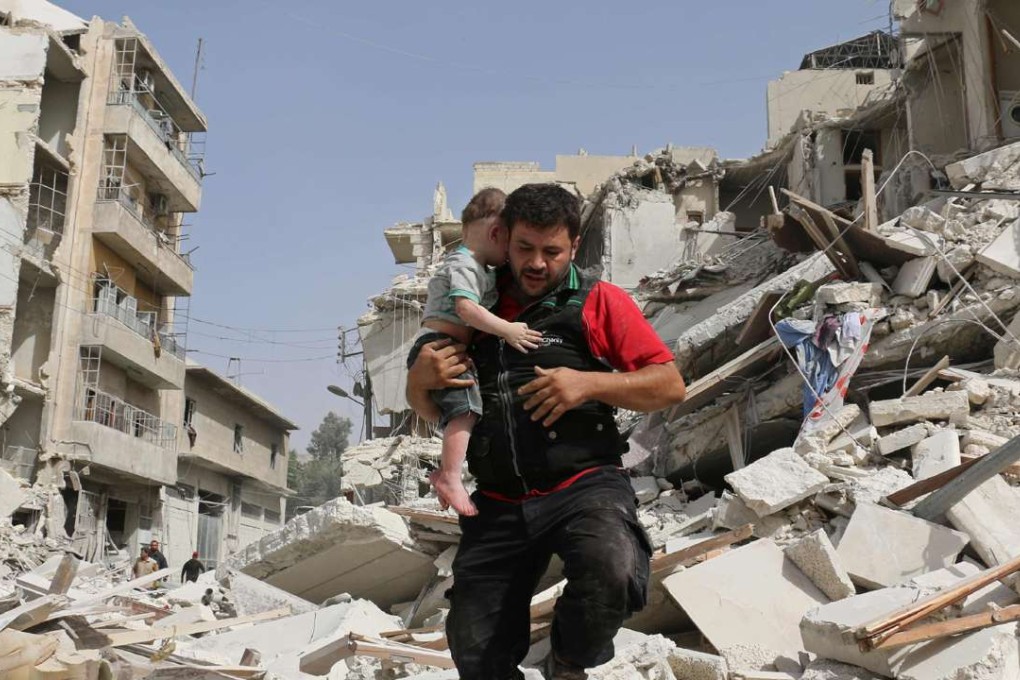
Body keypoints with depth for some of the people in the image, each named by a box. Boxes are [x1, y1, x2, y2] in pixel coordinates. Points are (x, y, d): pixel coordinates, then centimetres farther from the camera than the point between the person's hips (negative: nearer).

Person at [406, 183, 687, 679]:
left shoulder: (599, 301, 5)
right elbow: (430, 410, 22)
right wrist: (420, 377, -2)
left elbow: (670, 385, 1)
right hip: (498, 505, 4)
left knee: (611, 574, -33)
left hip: (583, 486, -3)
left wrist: (589, 384, -13)